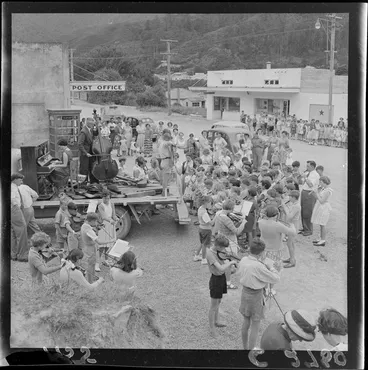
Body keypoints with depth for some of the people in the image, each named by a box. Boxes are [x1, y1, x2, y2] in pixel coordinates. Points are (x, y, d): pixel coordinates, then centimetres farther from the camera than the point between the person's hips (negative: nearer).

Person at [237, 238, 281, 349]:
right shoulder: (258, 266, -28)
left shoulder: (243, 260, -7)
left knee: (246, 321, 22)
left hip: (245, 292, 7)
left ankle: (245, 347, 37)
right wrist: (271, 267, -5)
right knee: (255, 326, 7)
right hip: (256, 296, -7)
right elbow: (275, 279, -23)